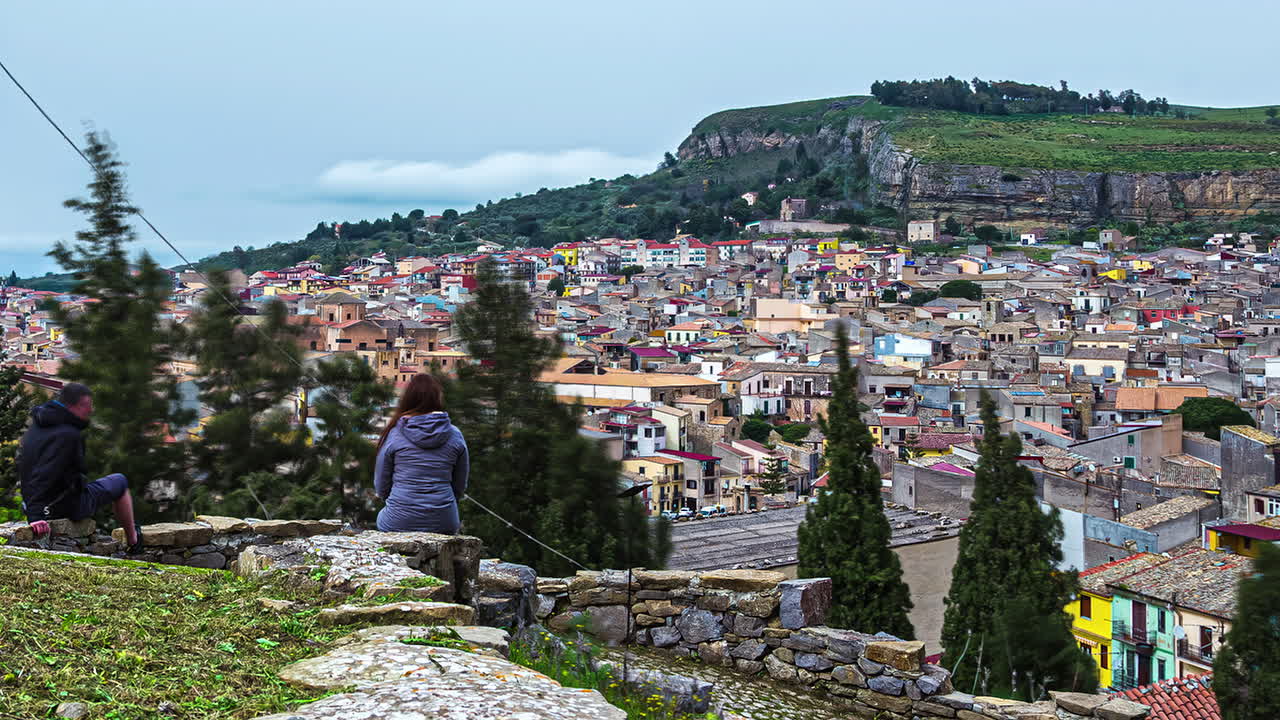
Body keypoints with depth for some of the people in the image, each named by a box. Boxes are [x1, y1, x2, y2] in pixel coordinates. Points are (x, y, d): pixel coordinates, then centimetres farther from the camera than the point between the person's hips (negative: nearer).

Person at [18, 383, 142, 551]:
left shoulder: (37, 425, 5)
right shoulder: (66, 435, -27)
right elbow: (44, 474, -34)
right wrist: (35, 515, -38)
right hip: (70, 506, -9)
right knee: (120, 482, 13)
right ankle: (133, 540, 25)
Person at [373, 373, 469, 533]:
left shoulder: (393, 434, -4)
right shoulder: (455, 436, 0)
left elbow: (381, 488, 5)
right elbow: (460, 487, 9)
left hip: (399, 522, -1)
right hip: (443, 522, 1)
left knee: (382, 516, 29)